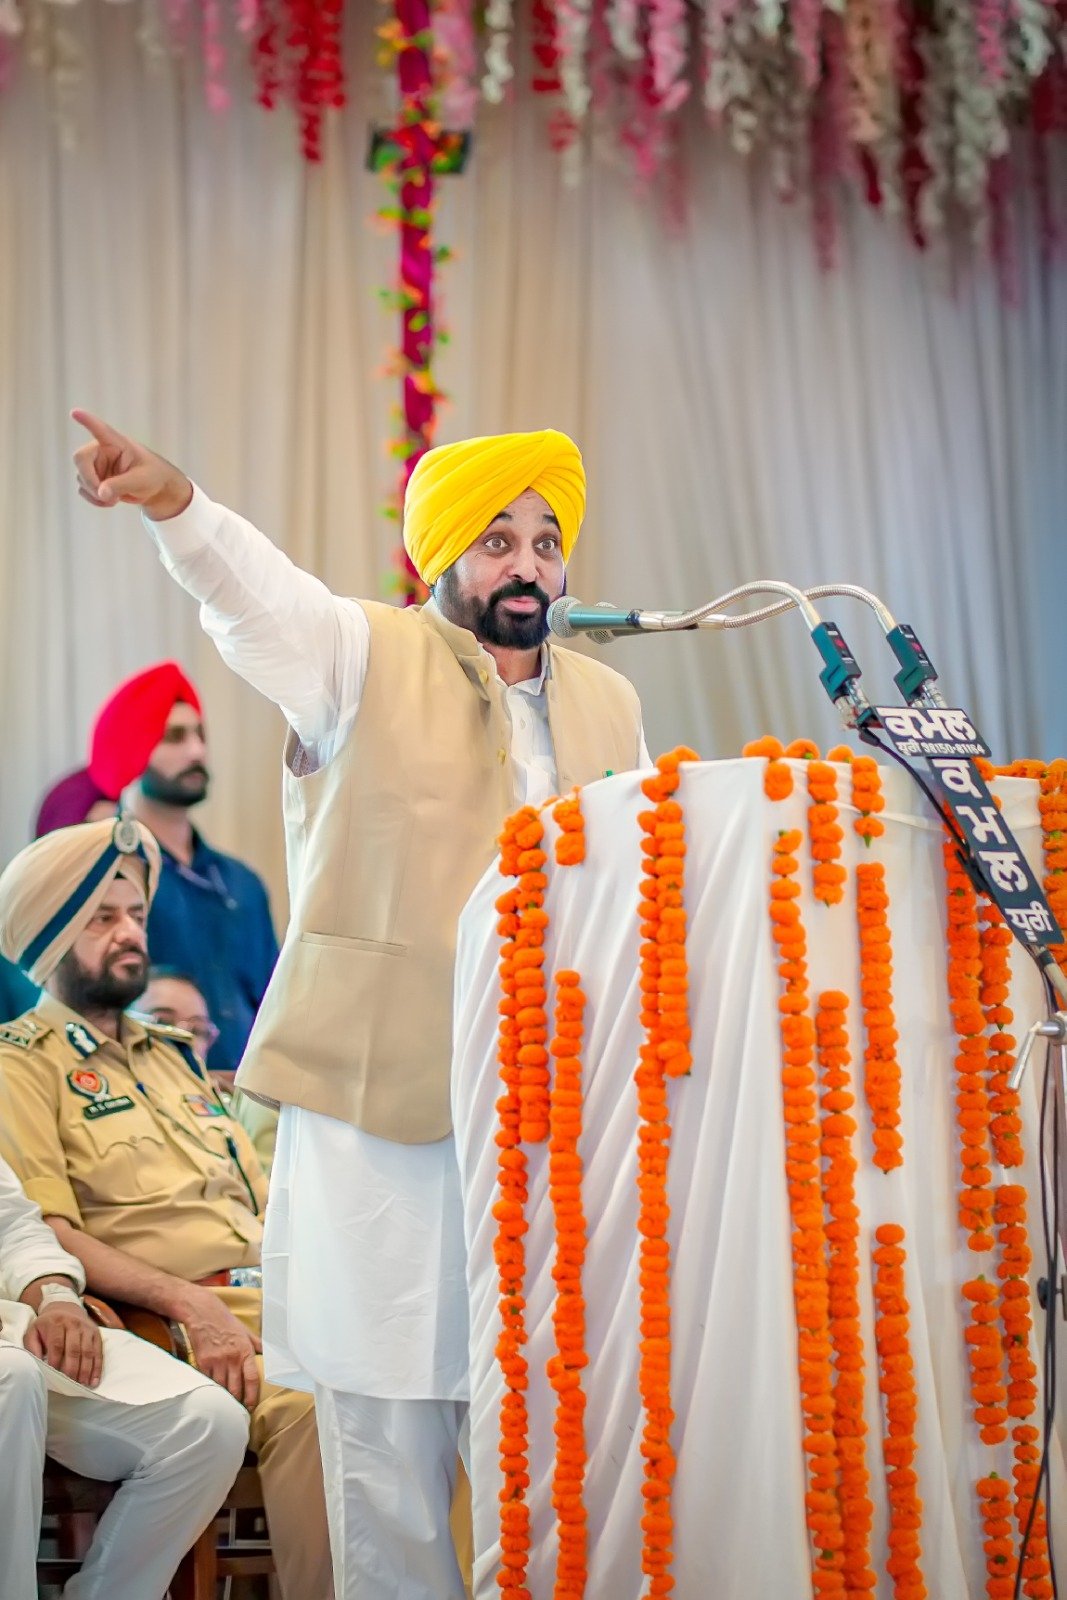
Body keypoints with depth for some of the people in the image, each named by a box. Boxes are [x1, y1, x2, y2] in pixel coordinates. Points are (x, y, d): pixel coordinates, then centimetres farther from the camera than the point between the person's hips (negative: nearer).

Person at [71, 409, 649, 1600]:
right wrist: (176, 505, -41)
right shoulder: (367, 658, 0)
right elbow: (259, 592, -20)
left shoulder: (608, 706, 15)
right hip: (378, 1095, -4)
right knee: (386, 1413, -1)